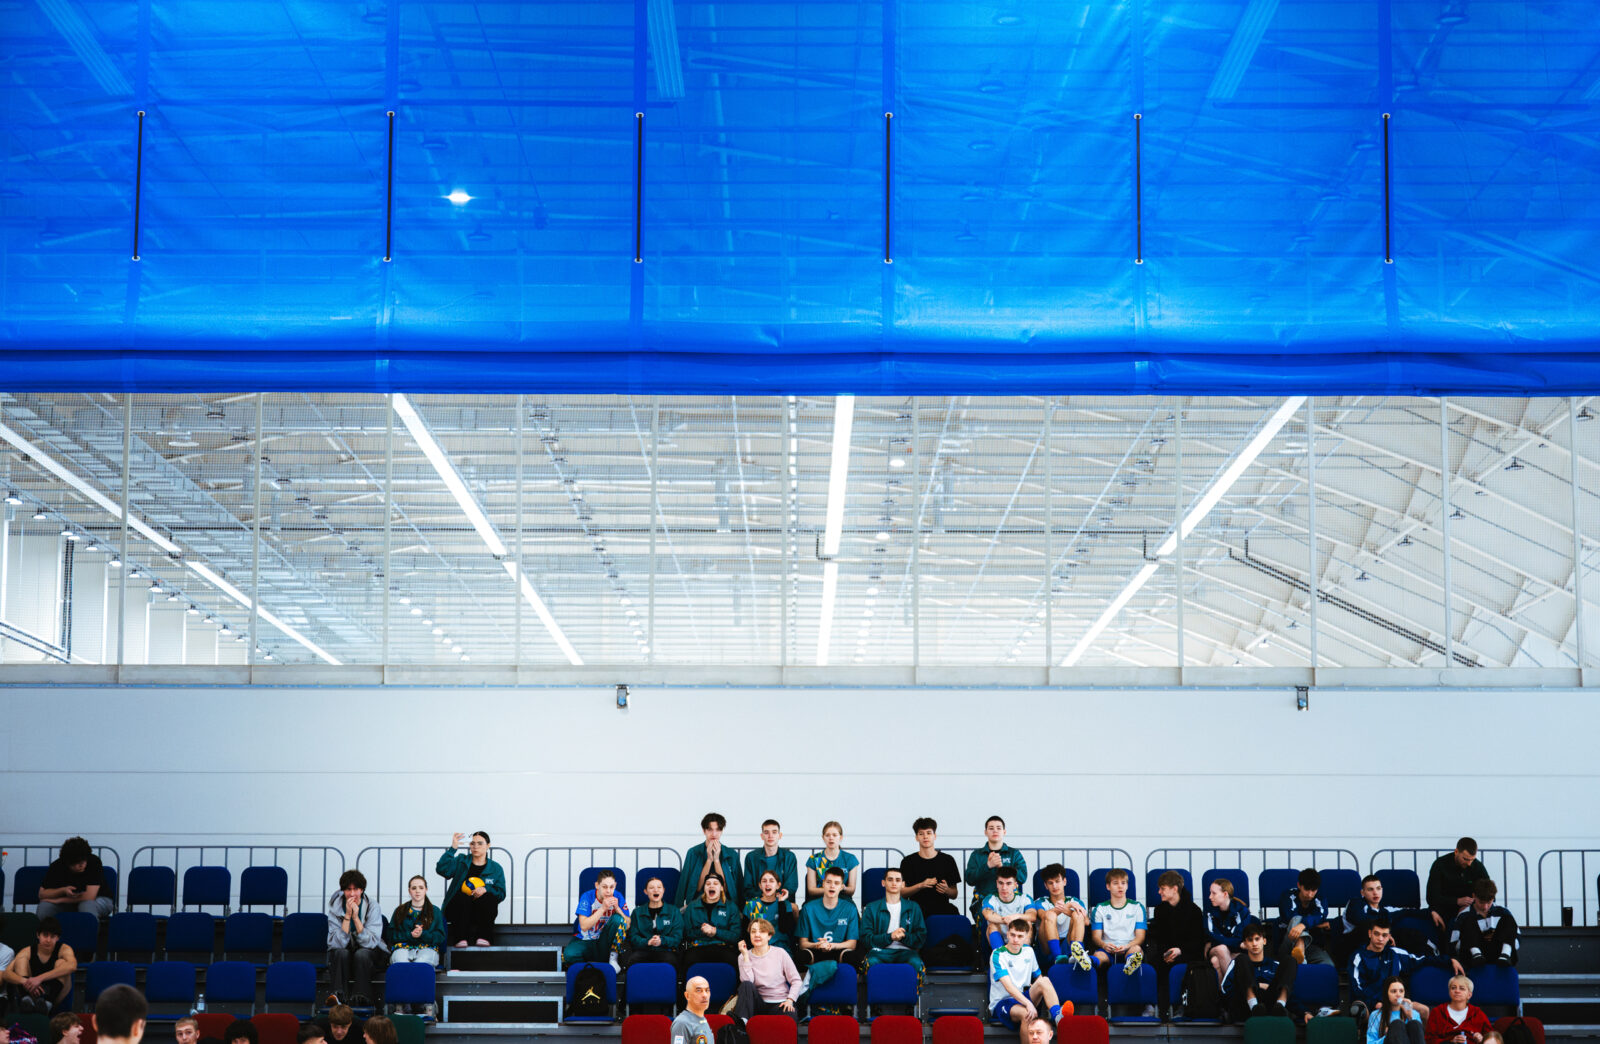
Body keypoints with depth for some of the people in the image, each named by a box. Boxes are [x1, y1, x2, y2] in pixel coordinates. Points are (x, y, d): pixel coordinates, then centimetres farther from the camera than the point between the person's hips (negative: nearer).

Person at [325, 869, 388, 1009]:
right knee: (341, 953, -32)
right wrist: (347, 915, -27)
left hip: (369, 953, -1)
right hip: (340, 958, 1)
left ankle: (361, 999, -35)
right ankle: (336, 995, -42)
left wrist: (355, 916, -27)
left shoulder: (372, 908, -12)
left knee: (361, 954, -34)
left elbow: (370, 942, -21)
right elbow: (338, 943, -20)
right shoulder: (335, 907, -10)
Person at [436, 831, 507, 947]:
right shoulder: (461, 861, 14)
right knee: (462, 897, -34)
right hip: (458, 910, 0)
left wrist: (485, 889, -16)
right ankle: (460, 939, -42)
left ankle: (483, 938, -38)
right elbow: (441, 869, -6)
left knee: (488, 897, -31)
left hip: (482, 912, 0)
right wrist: (453, 848, -13)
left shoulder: (495, 868, 14)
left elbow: (501, 893, 4)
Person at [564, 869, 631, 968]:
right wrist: (603, 908, -26)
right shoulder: (587, 897, -11)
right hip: (585, 941, -2)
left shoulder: (618, 898, -5)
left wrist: (617, 908, -23)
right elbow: (584, 926, -21)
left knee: (617, 918, -25)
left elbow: (628, 925, -9)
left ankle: (613, 958, -17)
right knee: (569, 955, -33)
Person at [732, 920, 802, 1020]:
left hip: (779, 1003, -2)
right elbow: (747, 981, -13)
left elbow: (796, 980, 2)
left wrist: (790, 1000, -14)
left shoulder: (780, 954, 1)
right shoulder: (744, 957, 4)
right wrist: (745, 956, -12)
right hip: (758, 1004, 2)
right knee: (746, 985, -29)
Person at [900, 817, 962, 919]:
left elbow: (954, 895, 14)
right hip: (917, 909, -2)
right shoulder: (908, 861, 10)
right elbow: (902, 893, 3)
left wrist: (946, 890, -9)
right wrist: (920, 885, -13)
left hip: (942, 908, 2)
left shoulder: (947, 860, 12)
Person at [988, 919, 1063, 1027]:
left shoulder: (1028, 951, 10)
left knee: (1044, 981, -22)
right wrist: (1028, 1003, -38)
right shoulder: (998, 955, -11)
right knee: (1025, 1013, -39)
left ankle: (1058, 1016, -38)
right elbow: (1008, 986, -23)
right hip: (1002, 1002, -6)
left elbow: (1038, 976, 21)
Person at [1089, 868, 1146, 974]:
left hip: (1129, 948, 0)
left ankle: (1130, 964, -73)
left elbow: (1140, 936, 8)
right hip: (1108, 949, 0)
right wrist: (1104, 945, -17)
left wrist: (1127, 946, -15)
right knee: (1098, 955, -36)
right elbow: (1096, 936, 9)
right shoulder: (1100, 909, 17)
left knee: (1137, 949, -36)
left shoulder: (1137, 907, 16)